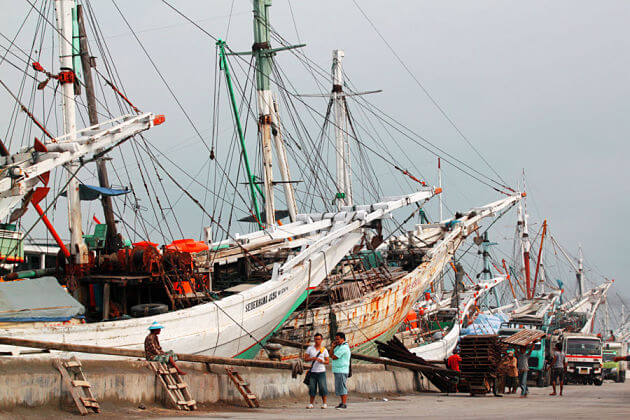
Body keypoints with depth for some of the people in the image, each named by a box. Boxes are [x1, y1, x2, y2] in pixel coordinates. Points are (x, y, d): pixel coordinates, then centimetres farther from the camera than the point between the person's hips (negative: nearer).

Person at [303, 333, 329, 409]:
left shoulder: (324, 350, 5)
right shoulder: (310, 348, 8)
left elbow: (327, 361, 5)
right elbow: (305, 359, 5)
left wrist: (322, 361, -16)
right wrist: (312, 358, -13)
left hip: (321, 372, -1)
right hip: (312, 371, 1)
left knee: (322, 388, -5)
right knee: (312, 388, 2)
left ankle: (324, 403, 2)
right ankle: (311, 404, 9)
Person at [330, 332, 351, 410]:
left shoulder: (343, 347, -15)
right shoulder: (338, 346, 17)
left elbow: (334, 357, -18)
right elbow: (331, 355, 15)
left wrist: (333, 356, 3)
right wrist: (333, 347, 3)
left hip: (342, 370, -10)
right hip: (337, 370, 10)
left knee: (342, 387, -11)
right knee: (339, 387, 14)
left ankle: (344, 404, -11)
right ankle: (342, 402, 19)